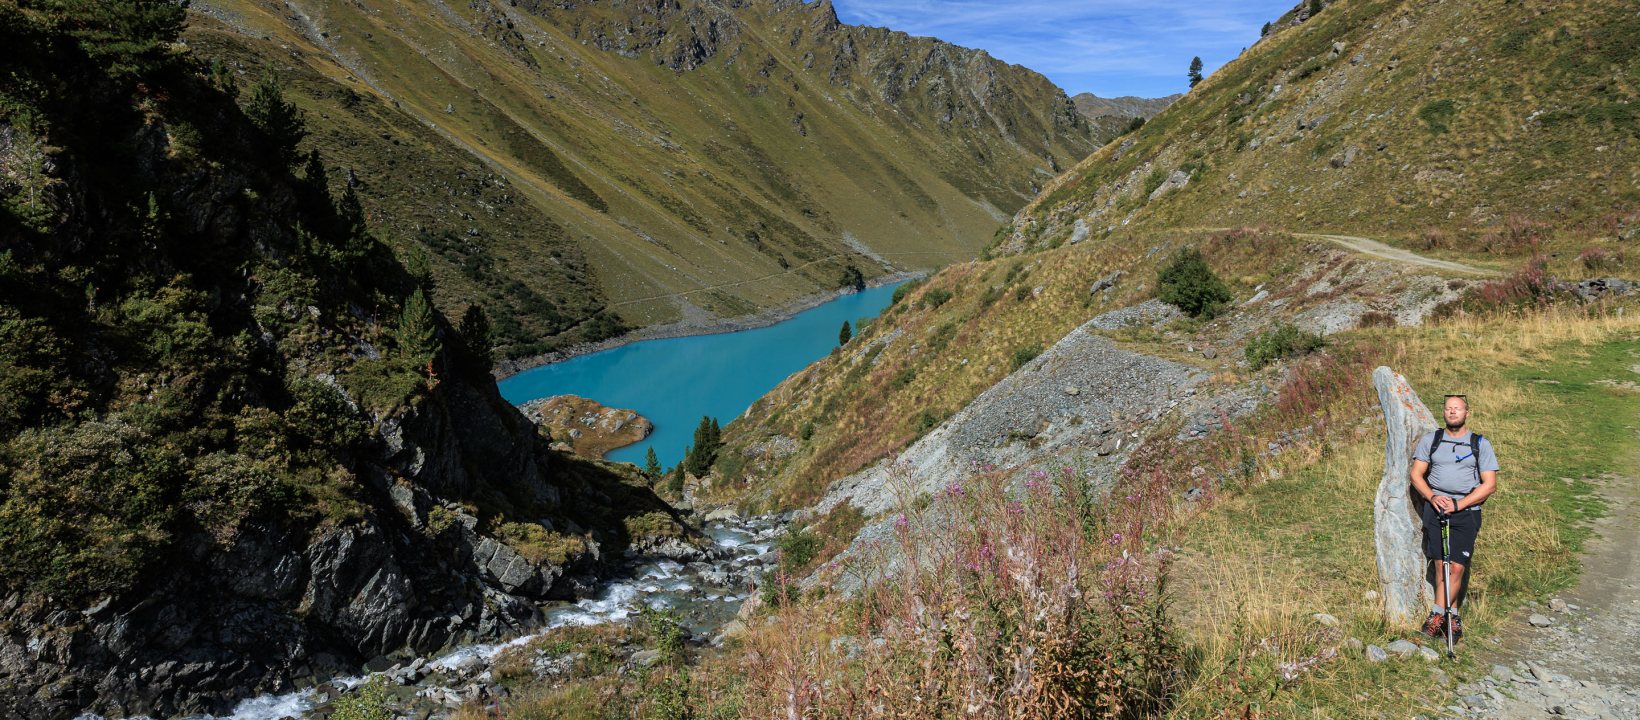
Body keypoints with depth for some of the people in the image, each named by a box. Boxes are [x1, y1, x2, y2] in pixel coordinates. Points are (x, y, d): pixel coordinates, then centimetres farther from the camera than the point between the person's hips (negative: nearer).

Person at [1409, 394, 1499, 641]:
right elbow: (1416, 474, 9)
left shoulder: (1481, 444, 6)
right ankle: (1452, 616, 6)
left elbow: (1490, 484, 0)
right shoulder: (1430, 440, 10)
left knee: (1457, 567, -9)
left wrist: (1458, 504, -11)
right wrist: (1432, 497, -10)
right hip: (1435, 509, 1)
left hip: (1466, 512, -1)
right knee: (1441, 565, -4)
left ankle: (1437, 615, -4)